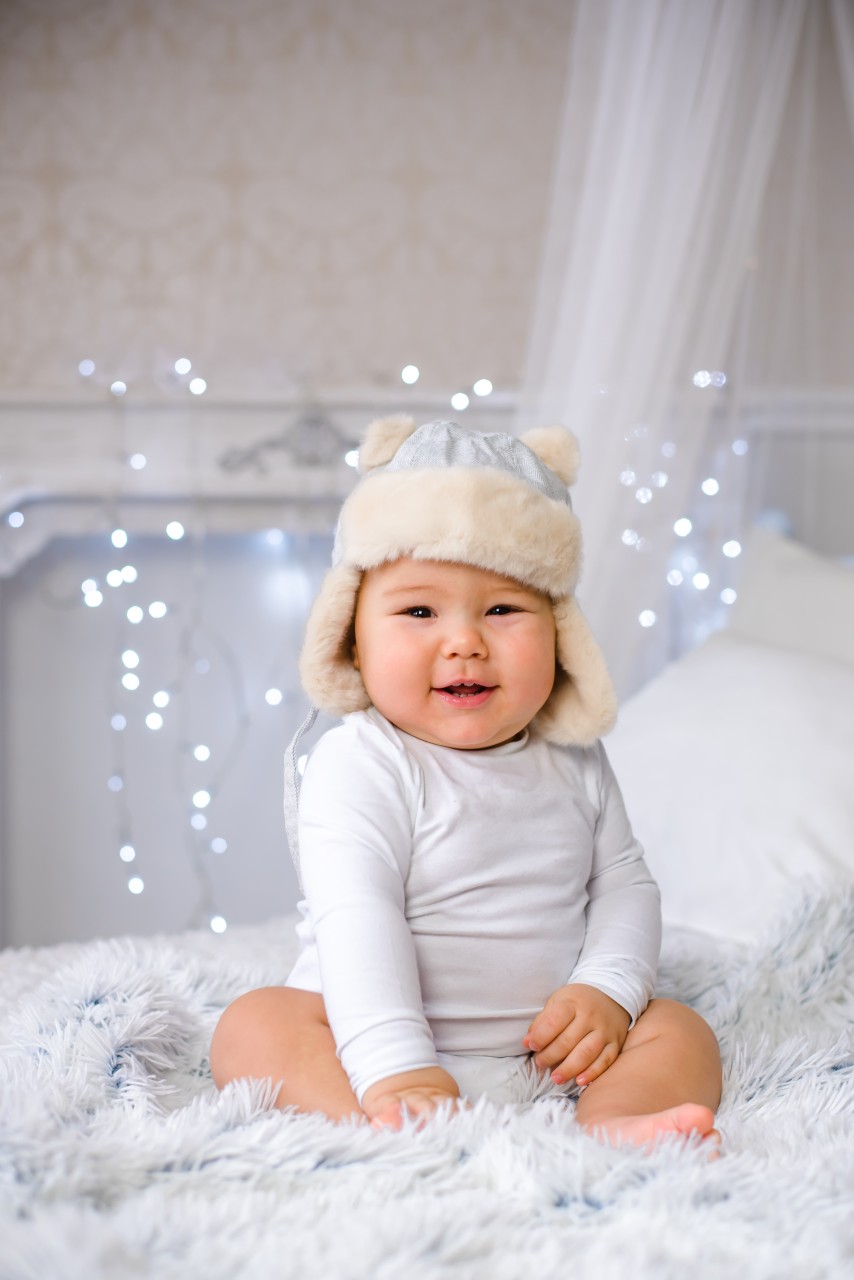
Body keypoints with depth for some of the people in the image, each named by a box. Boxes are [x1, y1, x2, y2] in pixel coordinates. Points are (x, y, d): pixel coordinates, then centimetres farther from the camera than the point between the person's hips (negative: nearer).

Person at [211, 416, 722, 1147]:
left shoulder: (574, 762, 6)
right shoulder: (359, 767, -13)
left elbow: (624, 883, 9)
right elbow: (357, 918, -24)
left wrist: (608, 989, -11)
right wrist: (394, 1069, -36)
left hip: (549, 1057, 5)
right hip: (386, 1040, -5)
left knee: (680, 1032, -9)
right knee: (254, 1026, -26)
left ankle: (613, 1128, -39)